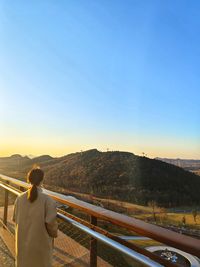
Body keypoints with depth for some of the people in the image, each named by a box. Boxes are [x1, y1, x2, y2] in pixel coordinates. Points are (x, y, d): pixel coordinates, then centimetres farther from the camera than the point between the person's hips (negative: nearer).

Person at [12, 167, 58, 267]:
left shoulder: (20, 198, -11)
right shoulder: (48, 200, -23)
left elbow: (15, 219, 1)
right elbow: (51, 223, -21)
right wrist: (54, 233, 1)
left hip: (23, 240, 4)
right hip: (40, 241, -4)